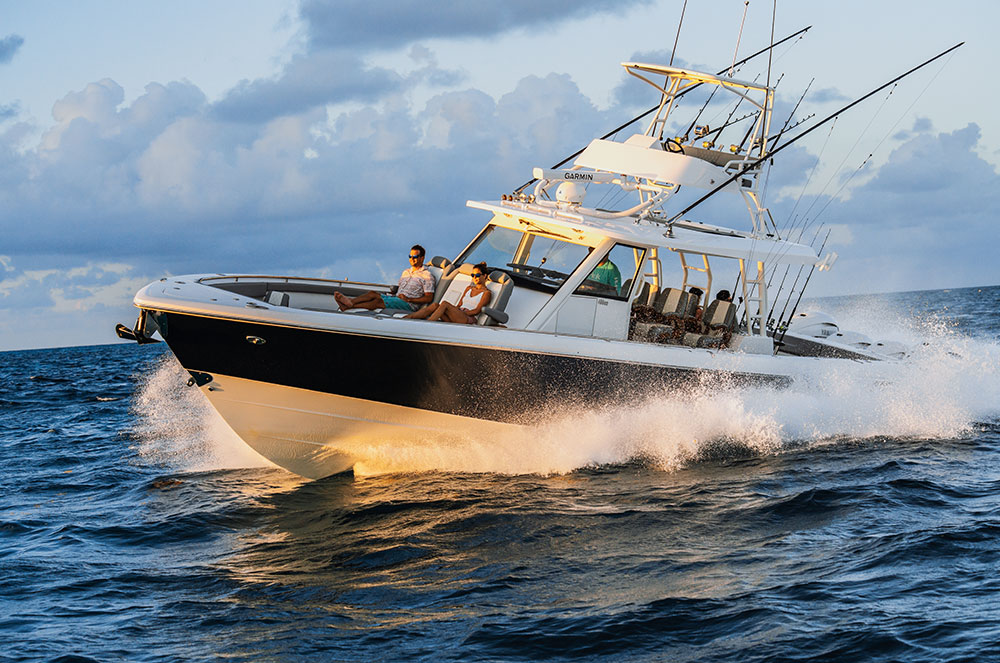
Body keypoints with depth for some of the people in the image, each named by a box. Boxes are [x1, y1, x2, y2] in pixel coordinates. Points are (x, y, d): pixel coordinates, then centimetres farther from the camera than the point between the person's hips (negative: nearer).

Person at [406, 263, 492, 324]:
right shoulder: (469, 288, 30)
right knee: (435, 306, -22)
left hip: (469, 319, -6)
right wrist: (456, 311, -1)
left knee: (445, 304, -31)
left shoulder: (486, 293, 8)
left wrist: (462, 313, -14)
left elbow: (477, 311, -4)